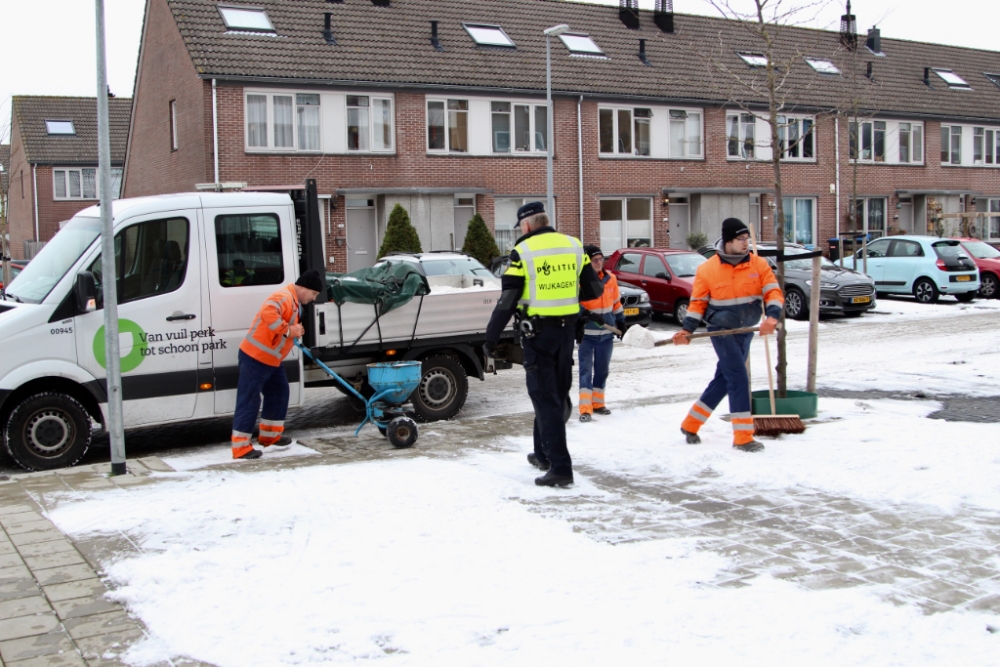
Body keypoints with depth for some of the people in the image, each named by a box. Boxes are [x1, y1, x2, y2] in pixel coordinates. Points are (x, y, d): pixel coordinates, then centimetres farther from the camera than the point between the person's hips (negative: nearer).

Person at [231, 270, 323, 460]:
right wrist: (288, 330, -29)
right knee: (249, 400, -7)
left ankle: (270, 435, 31)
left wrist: (297, 331, 1)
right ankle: (241, 446, -4)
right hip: (255, 358, -11)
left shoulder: (295, 303, 14)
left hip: (270, 359, 11)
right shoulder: (284, 297, -19)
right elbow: (268, 312, -37)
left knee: (279, 393, 18)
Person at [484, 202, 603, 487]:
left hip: (537, 331, -5)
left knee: (545, 397, -2)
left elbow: (508, 300, -13)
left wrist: (491, 337, -6)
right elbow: (593, 289, 10)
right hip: (567, 329, 5)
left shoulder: (523, 251, -10)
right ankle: (544, 453, 34)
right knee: (557, 394, 18)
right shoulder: (574, 246, 5)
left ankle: (560, 467, -8)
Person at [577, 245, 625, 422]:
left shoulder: (610, 278, 3)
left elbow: (616, 303, 14)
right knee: (586, 370, -8)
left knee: (602, 370, 13)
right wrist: (588, 315, -29)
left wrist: (621, 322, 14)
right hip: (587, 333, -5)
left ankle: (597, 403, 25)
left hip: (607, 334, 5)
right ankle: (585, 409, -11)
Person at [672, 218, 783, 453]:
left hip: (746, 332, 5)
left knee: (723, 380, 12)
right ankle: (743, 438, -5)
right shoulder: (707, 269, -7)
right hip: (721, 331, -5)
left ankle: (690, 424, 27)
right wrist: (687, 330, -13)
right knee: (739, 379, -12)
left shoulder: (759, 265, -2)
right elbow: (698, 302, -1)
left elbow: (773, 292, -6)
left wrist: (772, 316, -25)